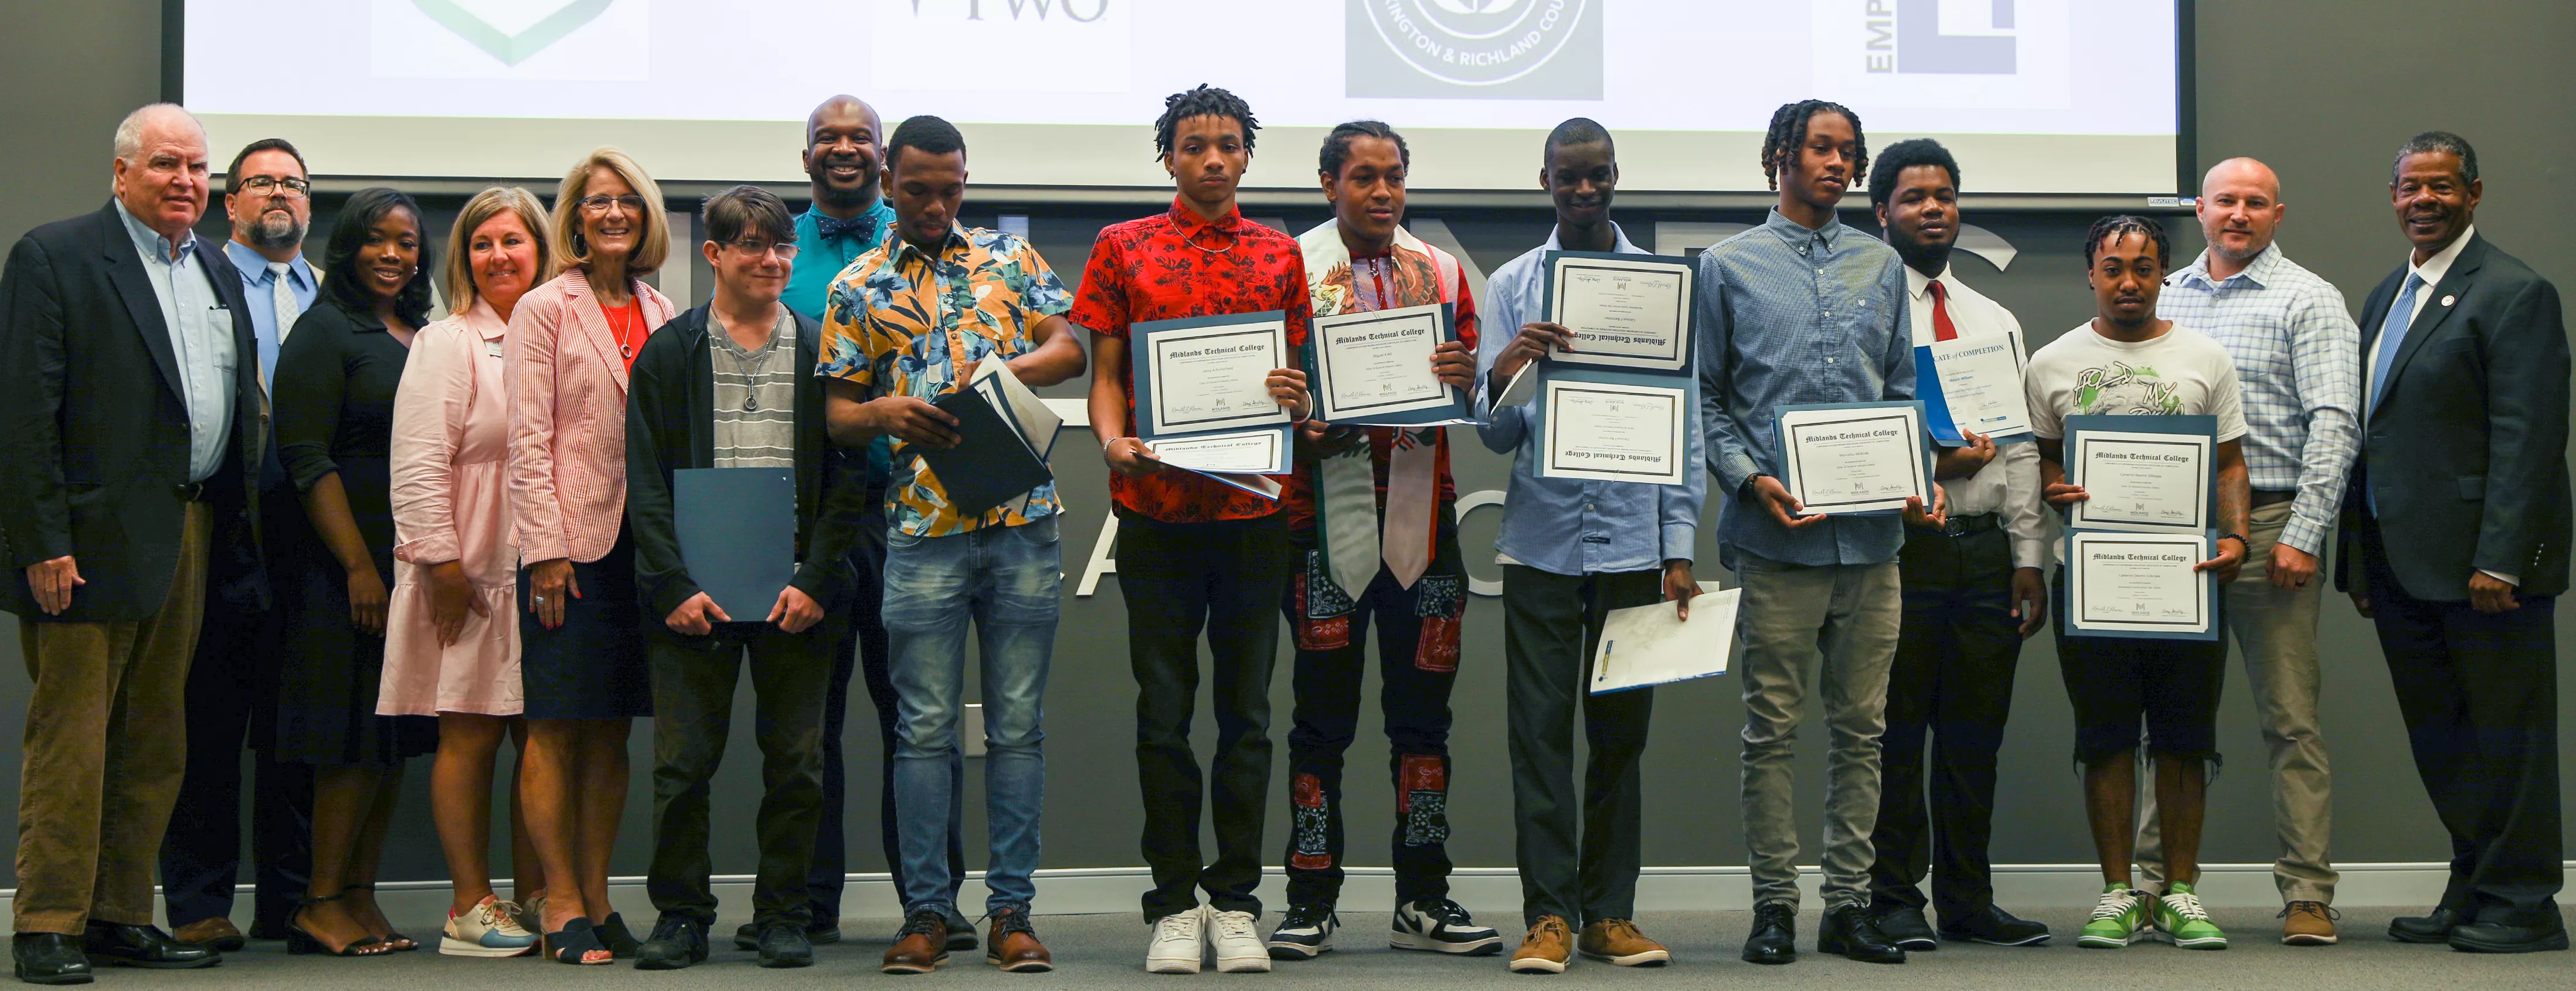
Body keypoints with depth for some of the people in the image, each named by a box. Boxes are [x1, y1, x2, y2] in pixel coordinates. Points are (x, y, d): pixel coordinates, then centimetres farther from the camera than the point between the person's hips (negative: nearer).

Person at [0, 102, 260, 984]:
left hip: (193, 538, 7)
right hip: (94, 538, -7)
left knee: (155, 744, 10)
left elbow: (244, 407, 18)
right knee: (71, 739, -2)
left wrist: (241, 530, 10)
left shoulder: (218, 271, 17)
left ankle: (122, 919, 19)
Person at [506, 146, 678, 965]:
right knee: (556, 728, -2)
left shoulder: (660, 314, 13)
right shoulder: (544, 310, -1)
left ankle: (596, 899, 15)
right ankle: (562, 907, 4)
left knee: (611, 729, 8)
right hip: (570, 541, -5)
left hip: (641, 540, 5)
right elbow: (528, 439, -6)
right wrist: (547, 548, -13)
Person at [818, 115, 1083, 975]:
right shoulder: (857, 288, 9)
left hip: (1024, 523, 1)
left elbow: (1069, 349, 6)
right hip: (923, 530, -1)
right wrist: (883, 413, -15)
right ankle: (926, 910, 10)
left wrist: (1005, 369, -13)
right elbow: (837, 413, 8)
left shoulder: (1010, 257, 12)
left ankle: (1012, 911, 9)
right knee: (926, 726, 2)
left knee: (1018, 724, 4)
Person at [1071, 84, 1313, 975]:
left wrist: (1297, 400, -9)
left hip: (1255, 507, 1)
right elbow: (1106, 372, 5)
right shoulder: (1124, 248, 7)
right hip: (1156, 504, -1)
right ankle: (1175, 906, 10)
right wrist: (1113, 440, -14)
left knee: (1247, 710, 5)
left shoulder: (1279, 254, 11)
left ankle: (1235, 902, 13)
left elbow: (1301, 375, 14)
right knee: (1165, 711, 3)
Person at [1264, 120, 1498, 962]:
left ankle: (1423, 900, 13)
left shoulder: (1441, 272, 12)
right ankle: (1311, 902, 7)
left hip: (1422, 514, 4)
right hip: (1329, 517, -3)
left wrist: (1466, 377, -11)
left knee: (1424, 710, 6)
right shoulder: (1290, 268, 2)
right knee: (1323, 713, 1)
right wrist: (1304, 425, -21)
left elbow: (1475, 394, 12)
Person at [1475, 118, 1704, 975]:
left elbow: (1684, 424, 7)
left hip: (1632, 539, 0)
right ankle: (1548, 914, 3)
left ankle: (1610, 911, 12)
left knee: (1620, 733, 5)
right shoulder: (1512, 284, 7)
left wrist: (1680, 548, 0)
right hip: (1542, 538, 0)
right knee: (1541, 730, -2)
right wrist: (1501, 376, -18)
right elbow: (1494, 436, 5)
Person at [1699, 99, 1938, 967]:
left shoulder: (1881, 266, 17)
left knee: (1861, 726, 6)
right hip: (1778, 532, -3)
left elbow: (1902, 390, 17)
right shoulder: (1729, 266, 7)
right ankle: (1774, 906, 7)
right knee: (1773, 727, 0)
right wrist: (1750, 478, -12)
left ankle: (1849, 904, 13)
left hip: (1872, 536, 3)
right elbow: (1706, 397, 4)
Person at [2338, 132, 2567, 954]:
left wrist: (2498, 560, -22)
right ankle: (2472, 889, 24)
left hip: (2481, 564, -8)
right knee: (2439, 739, 14)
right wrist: (2359, 563, 13)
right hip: (2402, 563, 8)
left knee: (2505, 735, 1)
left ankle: (2520, 904, 9)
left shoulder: (2514, 293, -9)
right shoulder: (2387, 296, 16)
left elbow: (2528, 437, -16)